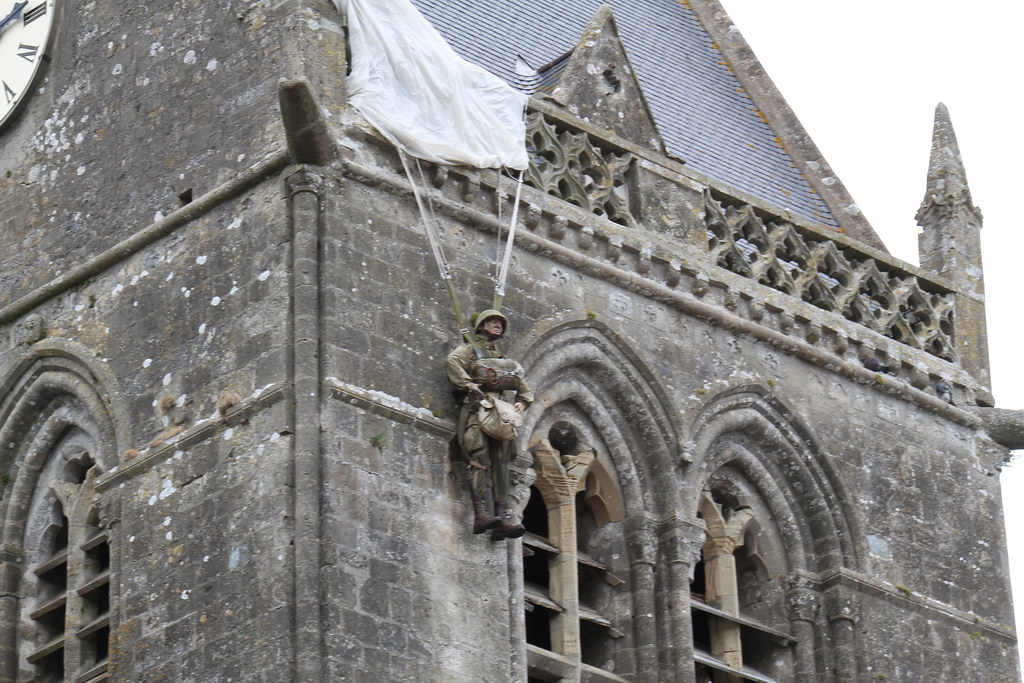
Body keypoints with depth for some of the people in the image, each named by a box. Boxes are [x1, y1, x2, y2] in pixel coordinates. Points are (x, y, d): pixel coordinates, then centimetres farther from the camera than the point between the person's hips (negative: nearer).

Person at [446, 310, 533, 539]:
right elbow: (453, 361, -6)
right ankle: (480, 515, -35)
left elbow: (523, 387, 33)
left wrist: (522, 402, 11)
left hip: (502, 414, 6)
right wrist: (468, 386, -16)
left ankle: (500, 521, -18)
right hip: (479, 409, -6)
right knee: (481, 460, -22)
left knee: (501, 464, -7)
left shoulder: (504, 359, 35)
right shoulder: (470, 350, 17)